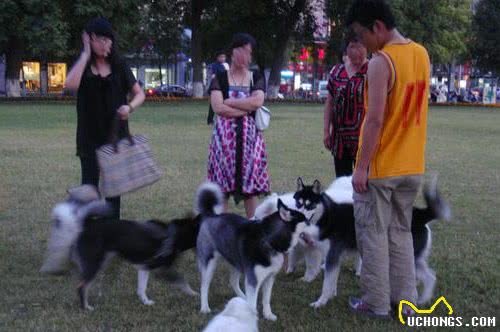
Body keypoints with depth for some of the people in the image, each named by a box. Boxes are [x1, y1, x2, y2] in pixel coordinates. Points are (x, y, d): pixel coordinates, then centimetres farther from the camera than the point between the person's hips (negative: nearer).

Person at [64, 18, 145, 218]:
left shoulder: (119, 66, 2)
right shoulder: (82, 66, -1)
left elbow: (139, 94, 7)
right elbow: (70, 85, -22)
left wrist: (130, 107, -15)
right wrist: (86, 53, -17)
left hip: (116, 135, 2)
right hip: (90, 137, -1)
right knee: (90, 186, -3)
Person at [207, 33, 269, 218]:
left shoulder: (257, 79, 9)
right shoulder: (220, 79, 3)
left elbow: (257, 101, -11)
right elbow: (218, 107, -11)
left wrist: (229, 101, -8)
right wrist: (247, 109, -11)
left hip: (250, 136, 1)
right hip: (224, 136, -1)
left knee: (251, 182, 5)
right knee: (222, 185, 1)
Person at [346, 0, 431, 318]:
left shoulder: (381, 62, -18)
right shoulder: (422, 54, 6)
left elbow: (375, 120, -22)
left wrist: (361, 168, -17)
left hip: (379, 168, -7)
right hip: (412, 167, 7)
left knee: (374, 235, 5)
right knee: (402, 232, 16)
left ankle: (377, 303, 13)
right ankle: (406, 301, 20)